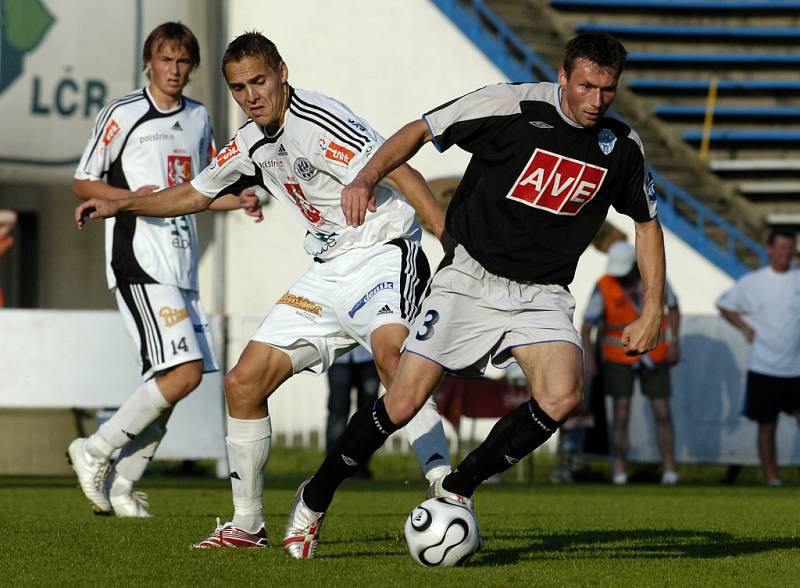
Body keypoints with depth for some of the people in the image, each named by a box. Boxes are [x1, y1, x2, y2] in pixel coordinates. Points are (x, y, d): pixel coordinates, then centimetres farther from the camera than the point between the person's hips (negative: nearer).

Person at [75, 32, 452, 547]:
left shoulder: (317, 121, -18)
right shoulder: (251, 144, 9)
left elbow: (398, 171, -27)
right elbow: (195, 194, 28)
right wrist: (120, 206, 24)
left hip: (382, 251, -8)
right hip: (329, 272, 8)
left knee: (391, 354, -37)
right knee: (243, 383, 4)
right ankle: (247, 524, 18)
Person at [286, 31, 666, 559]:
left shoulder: (622, 146, 0)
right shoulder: (513, 105, -12)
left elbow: (648, 223, 15)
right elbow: (420, 131, -3)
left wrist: (652, 312, 8)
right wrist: (366, 179, -19)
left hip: (542, 294, 3)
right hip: (470, 277, -3)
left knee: (563, 396, -25)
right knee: (404, 402, -12)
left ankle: (457, 487, -5)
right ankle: (315, 499, 11)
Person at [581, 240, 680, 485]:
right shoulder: (604, 288, -16)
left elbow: (673, 307, 7)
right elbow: (586, 327, -16)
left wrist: (673, 341, -3)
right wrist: (588, 359, -28)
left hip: (654, 357, 2)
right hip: (619, 358, -2)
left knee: (662, 413, 0)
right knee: (621, 414, -8)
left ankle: (669, 469, 9)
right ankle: (619, 471, -3)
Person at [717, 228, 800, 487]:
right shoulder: (752, 282, 0)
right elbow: (724, 305, 11)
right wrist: (745, 328, 0)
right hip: (763, 369, 0)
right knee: (767, 427, 6)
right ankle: (771, 479, 14)